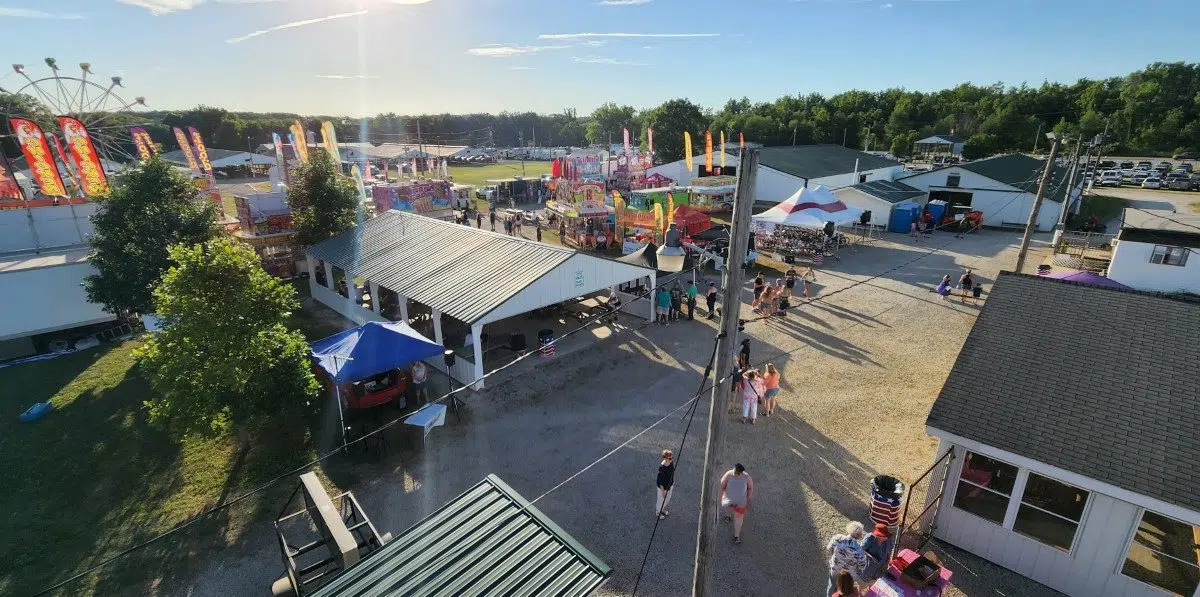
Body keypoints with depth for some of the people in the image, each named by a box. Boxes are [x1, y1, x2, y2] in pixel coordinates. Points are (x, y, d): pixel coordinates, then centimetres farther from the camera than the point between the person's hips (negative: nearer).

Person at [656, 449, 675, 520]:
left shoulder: (671, 462, -16)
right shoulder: (662, 468, -37)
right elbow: (660, 481, -26)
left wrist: (673, 481, 16)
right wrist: (663, 491, -18)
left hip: (670, 484, 7)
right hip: (663, 487, -7)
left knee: (668, 498, 29)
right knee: (661, 500, 20)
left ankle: (663, 509, 57)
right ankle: (658, 512, 49)